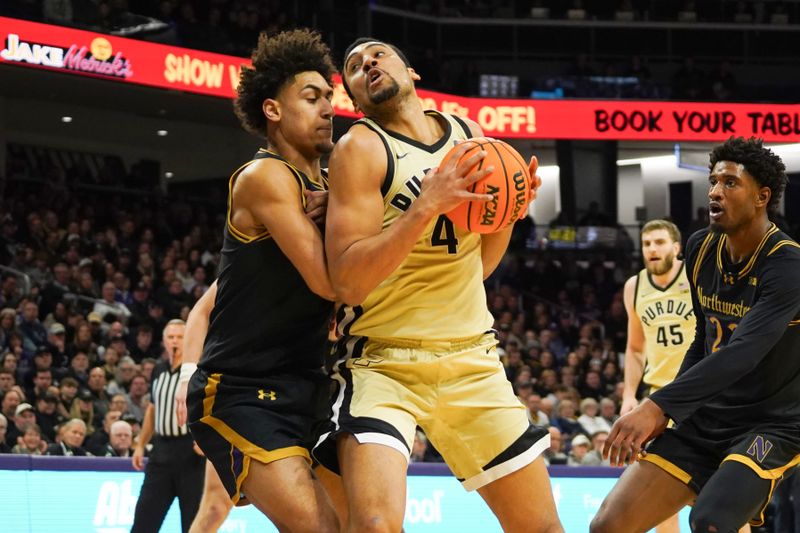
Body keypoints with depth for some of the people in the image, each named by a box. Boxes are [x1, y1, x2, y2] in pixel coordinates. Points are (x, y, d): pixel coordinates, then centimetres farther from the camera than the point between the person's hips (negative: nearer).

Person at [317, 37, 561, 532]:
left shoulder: (469, 134, 8)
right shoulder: (361, 148, -9)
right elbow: (348, 282, -20)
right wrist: (428, 204, -26)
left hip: (472, 360, 6)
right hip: (383, 361, -6)